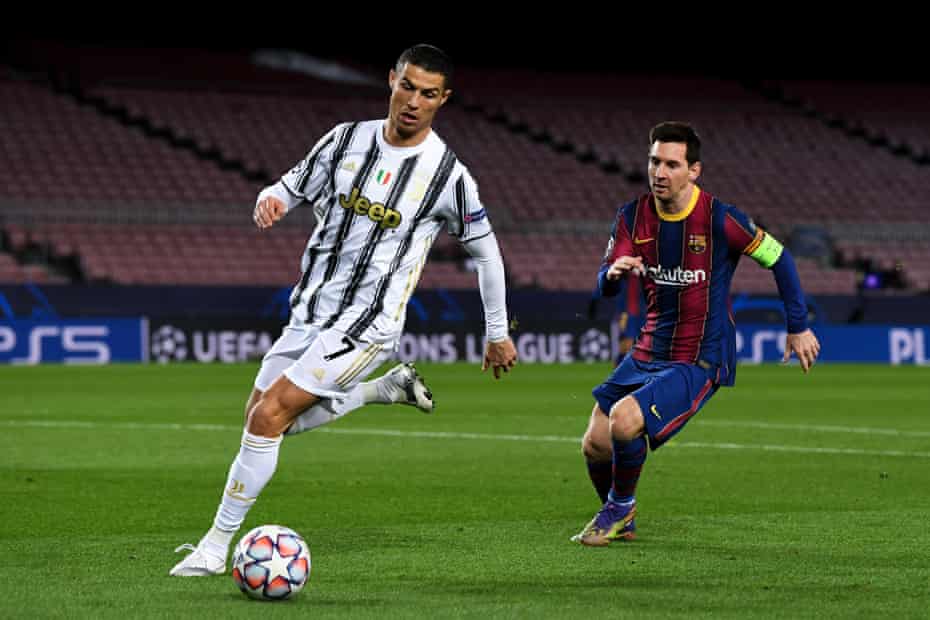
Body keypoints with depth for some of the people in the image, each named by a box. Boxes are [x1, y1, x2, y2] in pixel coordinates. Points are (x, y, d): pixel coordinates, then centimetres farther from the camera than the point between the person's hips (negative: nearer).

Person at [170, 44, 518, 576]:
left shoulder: (447, 174, -9)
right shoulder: (347, 140, 3)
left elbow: (486, 250, 2)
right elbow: (291, 189, 12)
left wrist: (498, 334, 9)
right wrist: (270, 200, -14)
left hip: (367, 323, -6)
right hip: (311, 310, 7)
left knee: (270, 414, -17)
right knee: (263, 419, 11)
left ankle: (216, 547, -9)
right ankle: (389, 388, 25)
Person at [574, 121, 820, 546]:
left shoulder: (719, 219, -16)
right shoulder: (632, 216, -1)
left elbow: (777, 257, -4)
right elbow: (604, 286, -3)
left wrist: (798, 327, 1)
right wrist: (613, 272, -29)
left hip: (700, 361, -6)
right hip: (649, 351, 6)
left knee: (624, 421, -26)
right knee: (595, 445, 0)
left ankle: (620, 507, 3)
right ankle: (619, 522, 29)